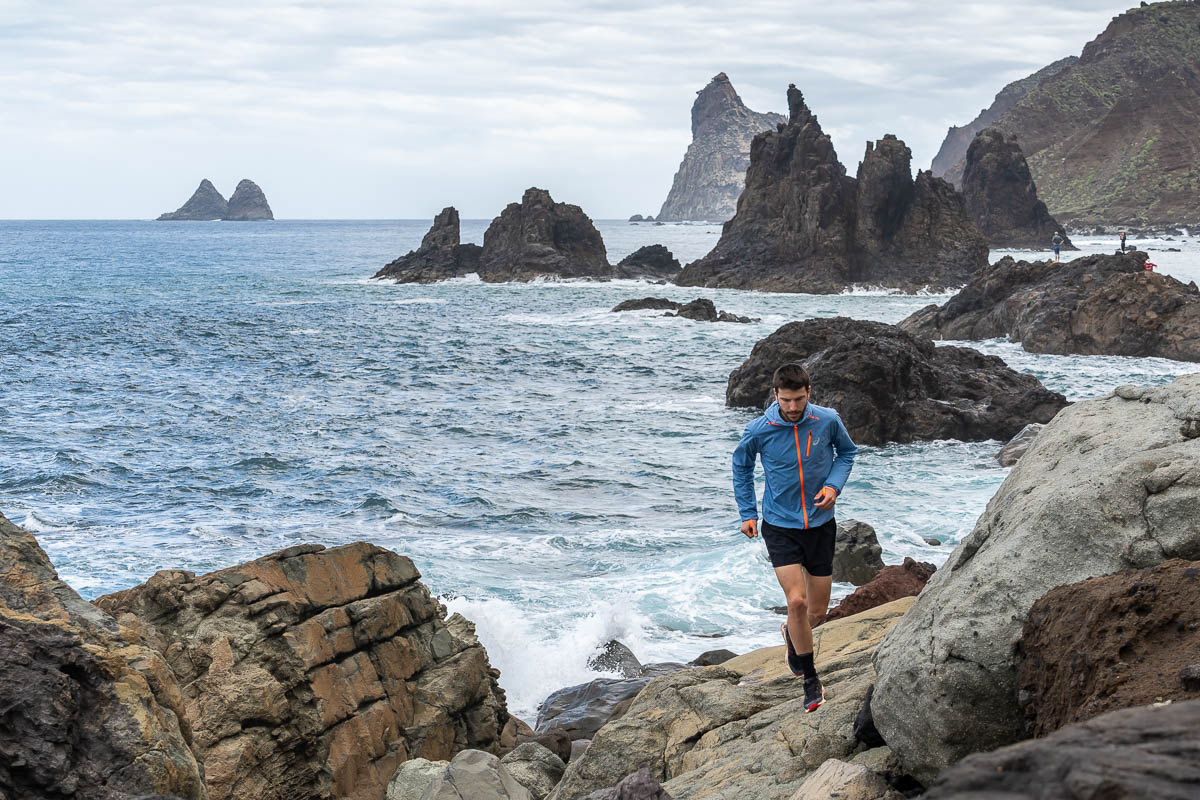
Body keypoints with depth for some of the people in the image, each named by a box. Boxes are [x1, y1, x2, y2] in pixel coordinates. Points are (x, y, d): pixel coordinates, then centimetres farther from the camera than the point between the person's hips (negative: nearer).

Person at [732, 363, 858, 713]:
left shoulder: (828, 421, -11)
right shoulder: (760, 430, -13)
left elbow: (847, 452, 10)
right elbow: (741, 465, 7)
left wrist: (834, 485, -8)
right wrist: (747, 513, 4)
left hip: (820, 524, 2)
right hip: (780, 526, -2)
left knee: (817, 612, 7)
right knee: (797, 601, -15)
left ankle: (792, 633, 44)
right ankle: (810, 679, 2)